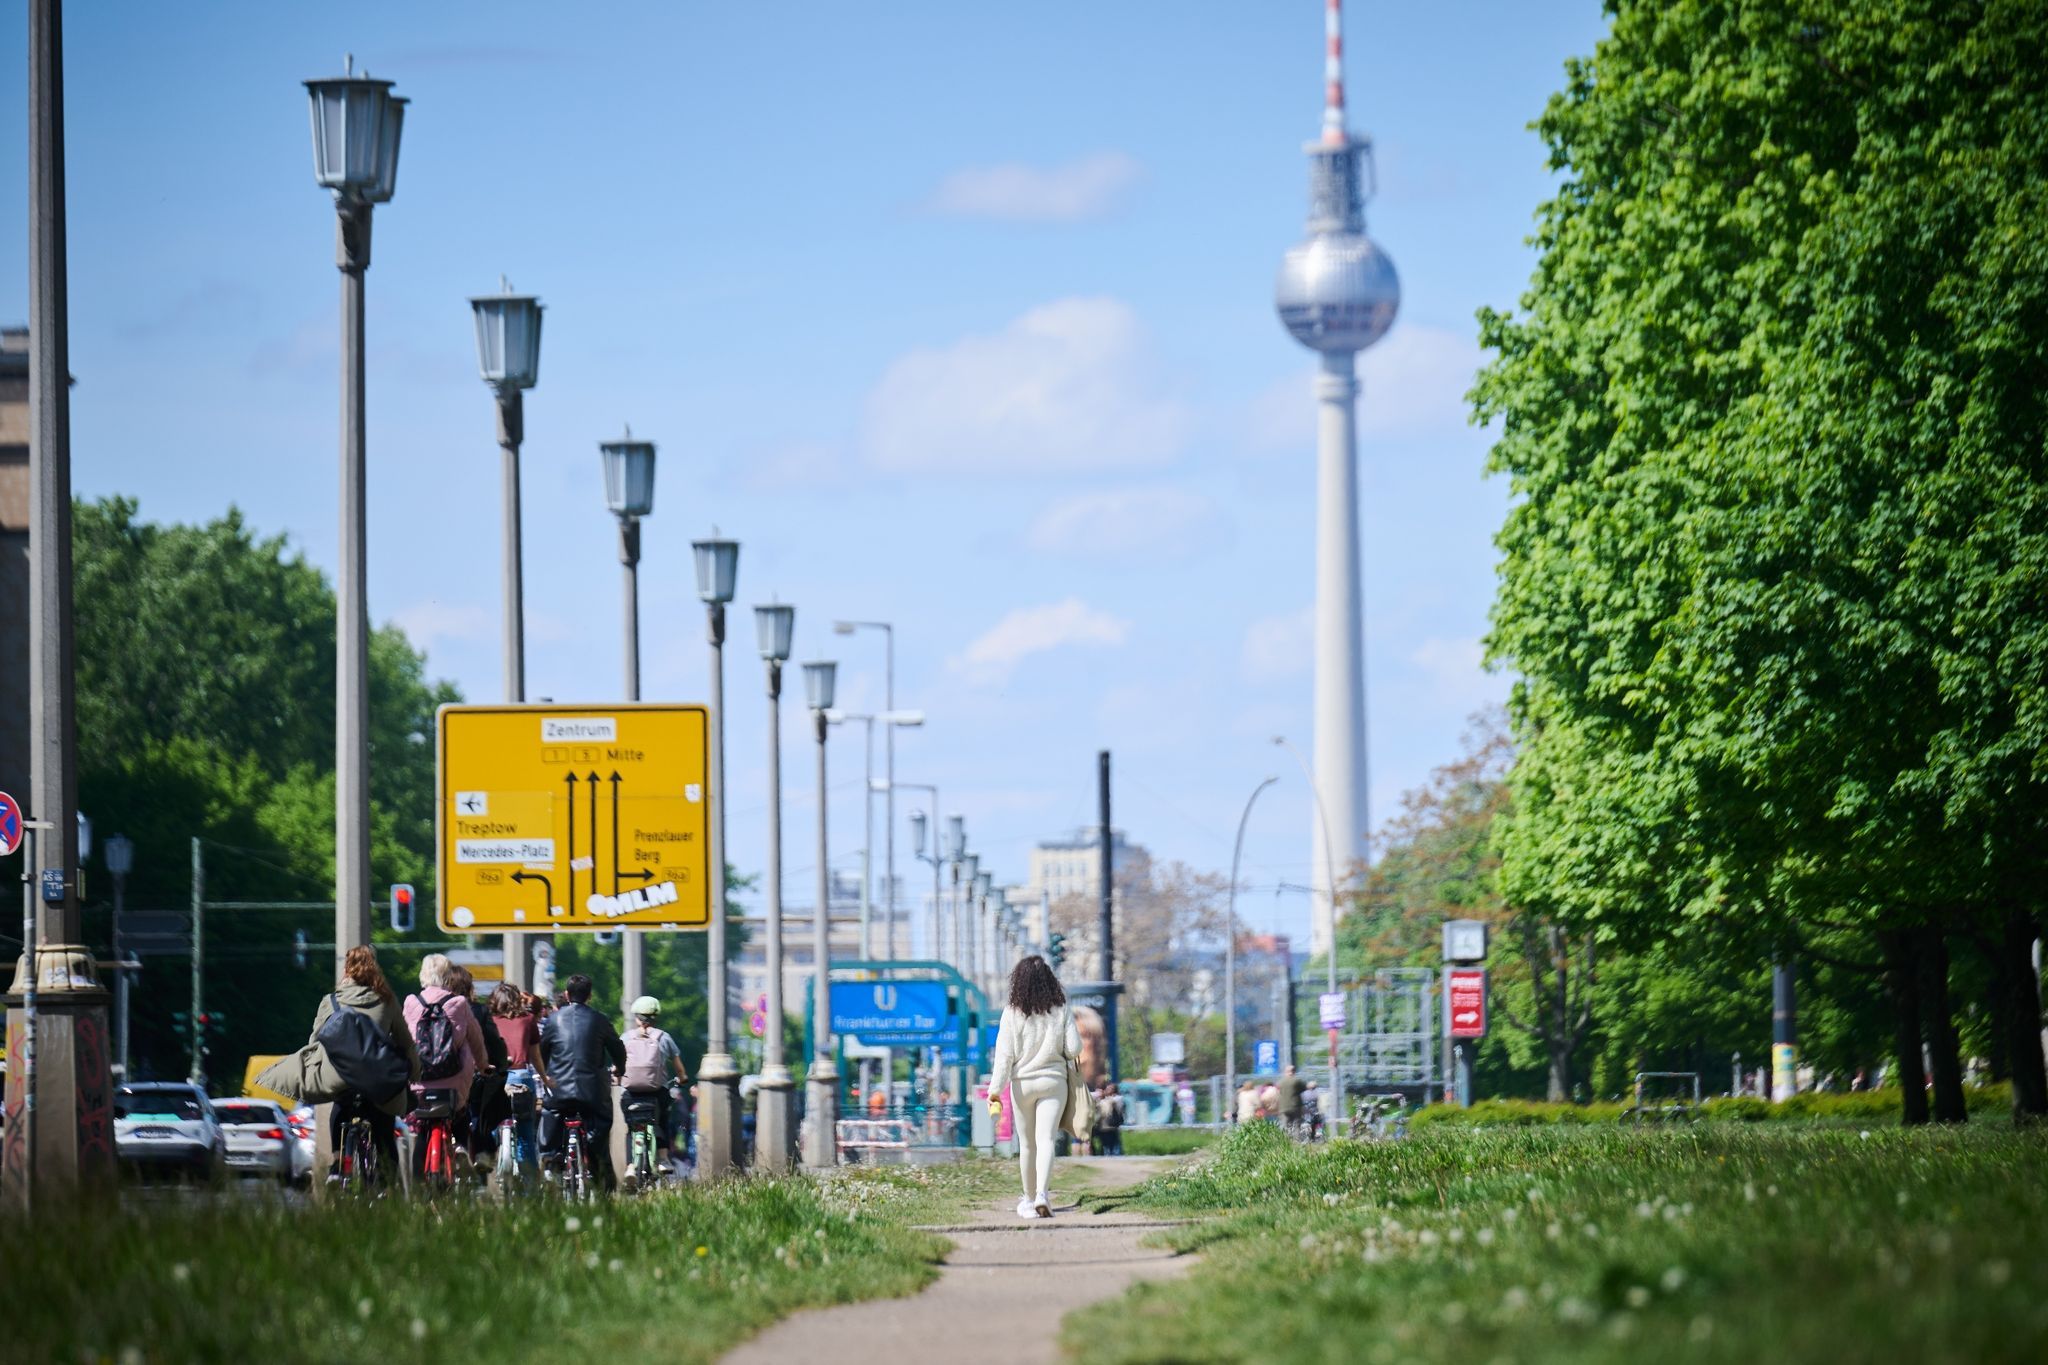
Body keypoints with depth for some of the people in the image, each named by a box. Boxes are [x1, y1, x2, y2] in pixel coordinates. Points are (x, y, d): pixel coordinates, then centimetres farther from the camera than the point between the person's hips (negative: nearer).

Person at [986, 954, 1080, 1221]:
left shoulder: (1012, 1012, -9)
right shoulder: (1062, 1010, -5)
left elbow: (1005, 1054, -10)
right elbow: (1074, 1049, -5)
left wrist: (995, 1089, -9)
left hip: (1023, 1082, 0)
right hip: (1054, 1081, 0)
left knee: (1027, 1144, 12)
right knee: (1045, 1139, -5)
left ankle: (1029, 1199, 23)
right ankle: (1042, 1194, -26)